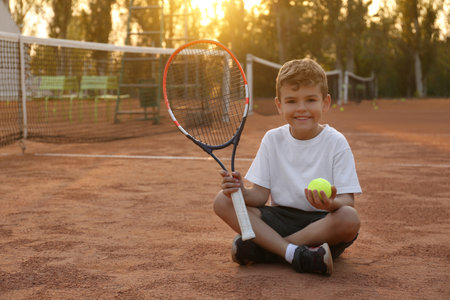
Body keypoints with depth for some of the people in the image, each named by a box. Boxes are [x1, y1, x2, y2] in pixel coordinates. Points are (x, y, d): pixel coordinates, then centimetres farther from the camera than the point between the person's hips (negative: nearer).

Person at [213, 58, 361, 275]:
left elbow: (348, 201, -12)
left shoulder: (335, 143, -5)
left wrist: (332, 203, -36)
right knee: (223, 201, -15)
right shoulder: (272, 139, 4)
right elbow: (261, 194, 1)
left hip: (322, 222, -2)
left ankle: (256, 249, -24)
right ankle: (295, 254, -30)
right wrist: (242, 192, -23)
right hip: (280, 220, 3)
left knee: (349, 218, -36)